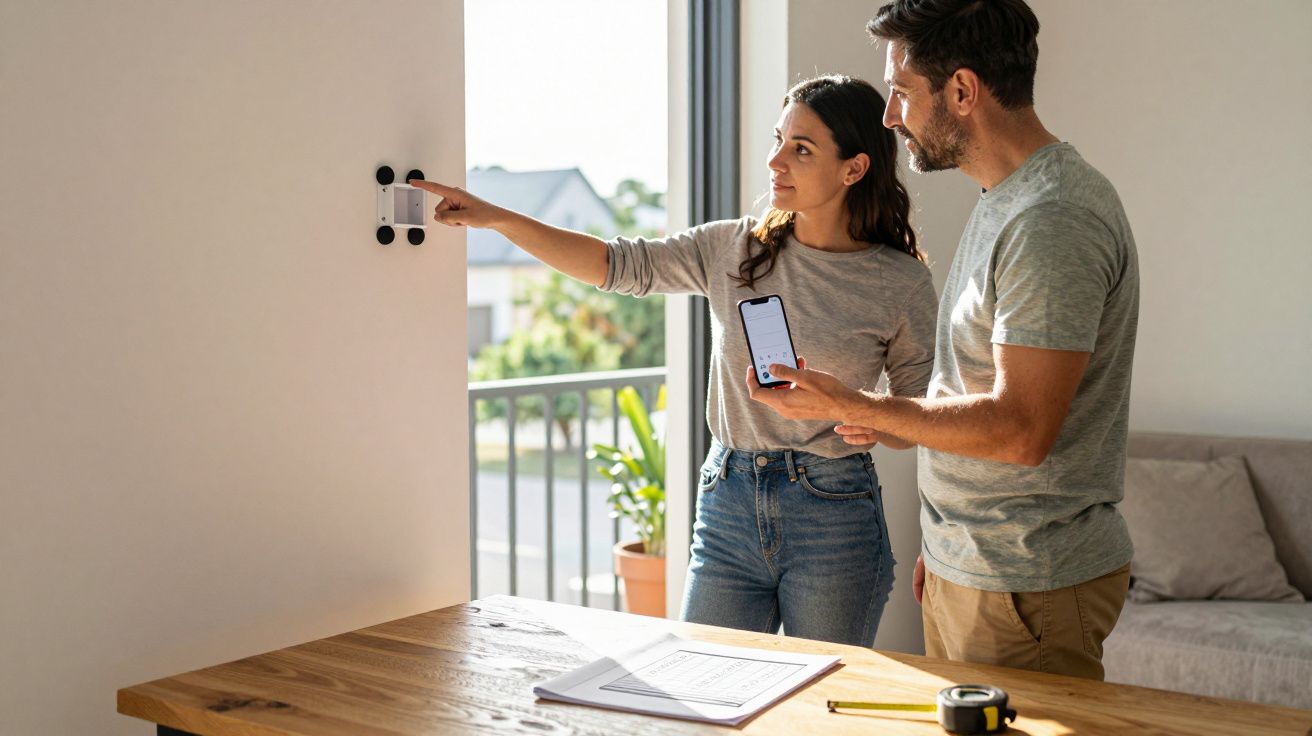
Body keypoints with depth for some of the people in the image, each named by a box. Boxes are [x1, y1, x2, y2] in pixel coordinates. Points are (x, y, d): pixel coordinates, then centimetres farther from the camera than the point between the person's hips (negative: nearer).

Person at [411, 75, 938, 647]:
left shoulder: (901, 283, -3)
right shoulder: (732, 249, 4)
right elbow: (620, 264, 1)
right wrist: (495, 217, -5)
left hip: (833, 518, -2)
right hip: (728, 503, 3)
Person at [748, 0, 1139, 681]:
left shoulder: (1053, 222, -20)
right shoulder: (1003, 204, 12)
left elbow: (1020, 430, -25)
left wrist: (850, 406, -18)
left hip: (1029, 587, -9)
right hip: (962, 567, 9)